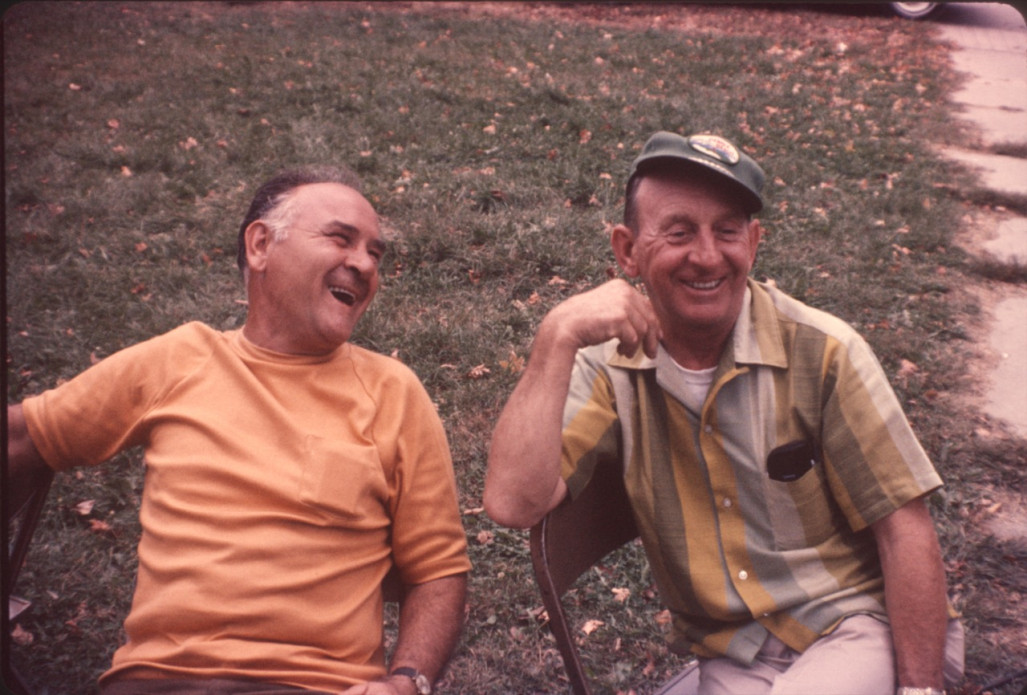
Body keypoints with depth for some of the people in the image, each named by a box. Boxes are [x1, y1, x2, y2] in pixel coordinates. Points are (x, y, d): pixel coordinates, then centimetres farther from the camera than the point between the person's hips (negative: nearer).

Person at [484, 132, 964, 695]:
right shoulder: (611, 368, -6)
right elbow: (514, 503, -20)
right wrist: (558, 338, -26)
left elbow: (905, 532, -7)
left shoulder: (820, 352, -11)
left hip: (856, 627, -1)